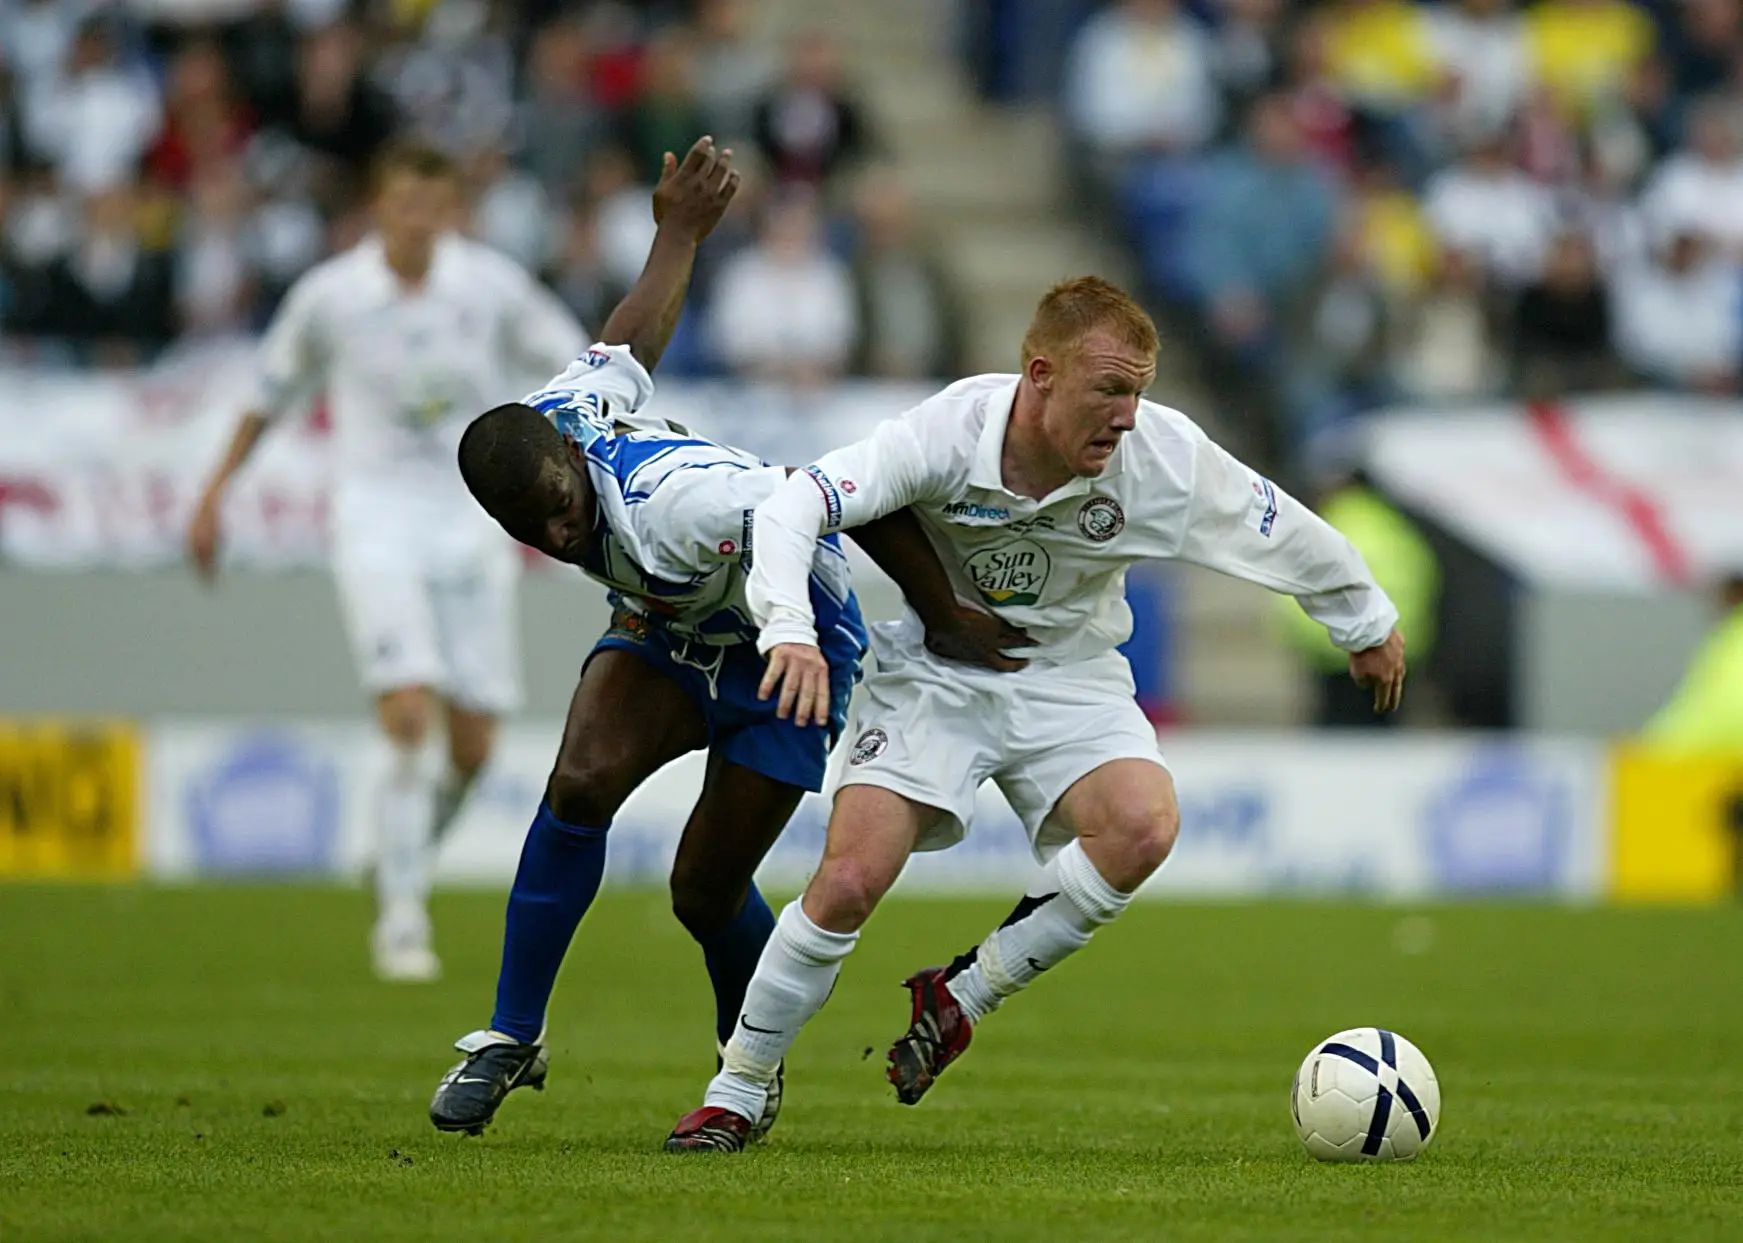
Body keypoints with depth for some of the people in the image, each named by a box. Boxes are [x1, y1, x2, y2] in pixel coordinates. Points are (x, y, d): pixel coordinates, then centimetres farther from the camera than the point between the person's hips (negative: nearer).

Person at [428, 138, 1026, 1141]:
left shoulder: (673, 505, -42)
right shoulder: (552, 420, -19)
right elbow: (628, 346, 0)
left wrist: (946, 621, -26)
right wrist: (679, 236, 18)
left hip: (792, 652, -5)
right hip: (672, 636, 6)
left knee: (706, 890, -5)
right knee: (582, 782, -21)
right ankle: (514, 1039, -10)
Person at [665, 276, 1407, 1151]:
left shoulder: (1165, 455, -20)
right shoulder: (949, 432, -26)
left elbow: (1289, 536, -1)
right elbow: (792, 507, -29)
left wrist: (1367, 625, 14)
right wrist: (790, 629, -47)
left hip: (1069, 677, 2)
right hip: (935, 671, -2)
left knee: (1145, 826, -28)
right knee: (849, 882, -19)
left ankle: (963, 996, -8)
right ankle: (733, 1097, 1)